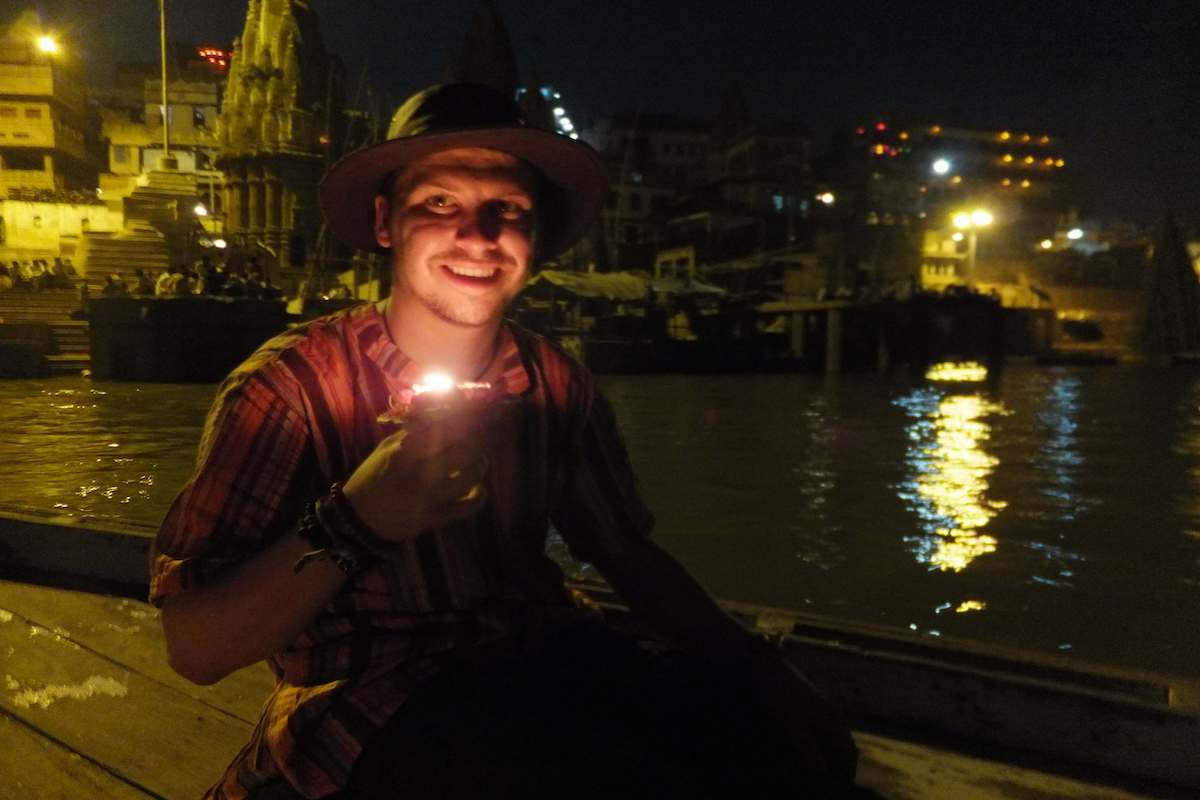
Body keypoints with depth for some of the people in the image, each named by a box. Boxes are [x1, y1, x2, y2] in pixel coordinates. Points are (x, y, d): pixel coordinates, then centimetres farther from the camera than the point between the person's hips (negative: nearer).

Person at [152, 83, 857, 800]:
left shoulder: (558, 386, 2)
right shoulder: (292, 385, -10)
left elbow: (629, 553, 10)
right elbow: (197, 648, -14)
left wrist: (745, 659, -4)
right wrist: (356, 523, -30)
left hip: (548, 671, 5)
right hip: (378, 711, -4)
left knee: (800, 738, -14)